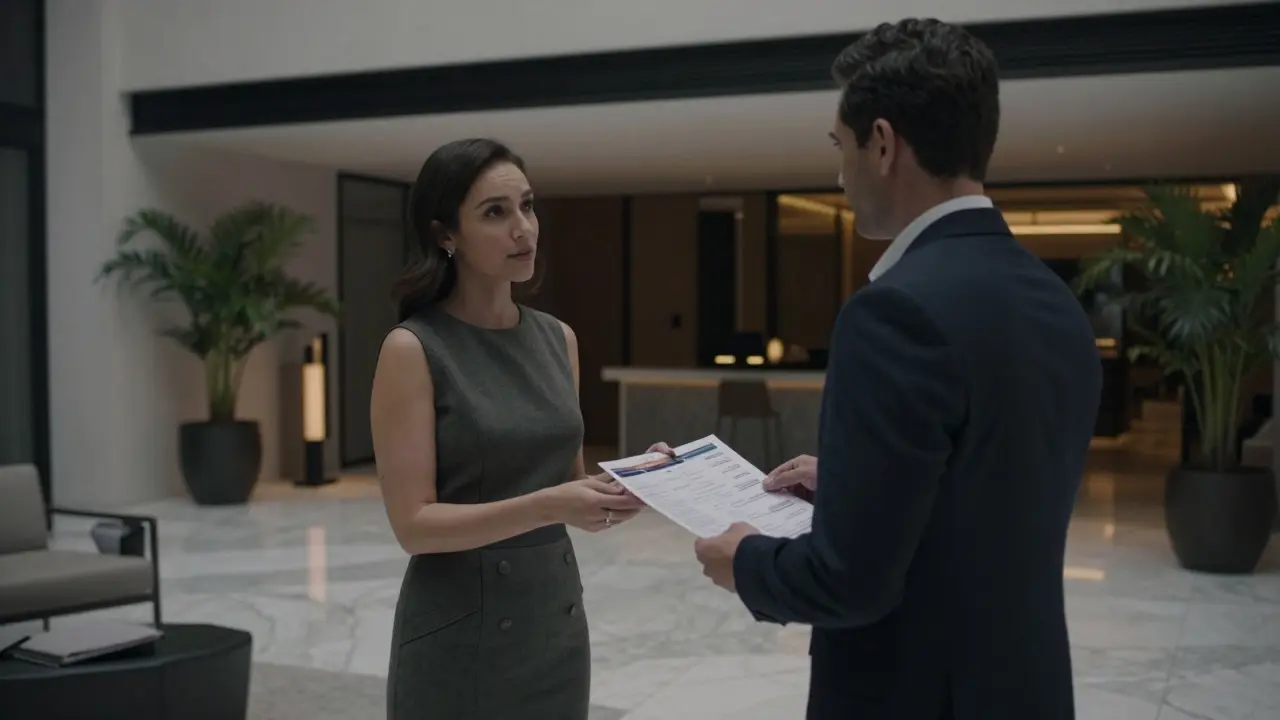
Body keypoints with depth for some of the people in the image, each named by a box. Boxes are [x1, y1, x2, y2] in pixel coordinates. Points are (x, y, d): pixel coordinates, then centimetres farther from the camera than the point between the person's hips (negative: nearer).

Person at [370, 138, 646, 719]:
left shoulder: (558, 338, 4)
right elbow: (414, 523, -16)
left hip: (558, 616, 6)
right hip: (461, 632, -5)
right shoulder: (413, 349, -13)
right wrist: (547, 507, -27)